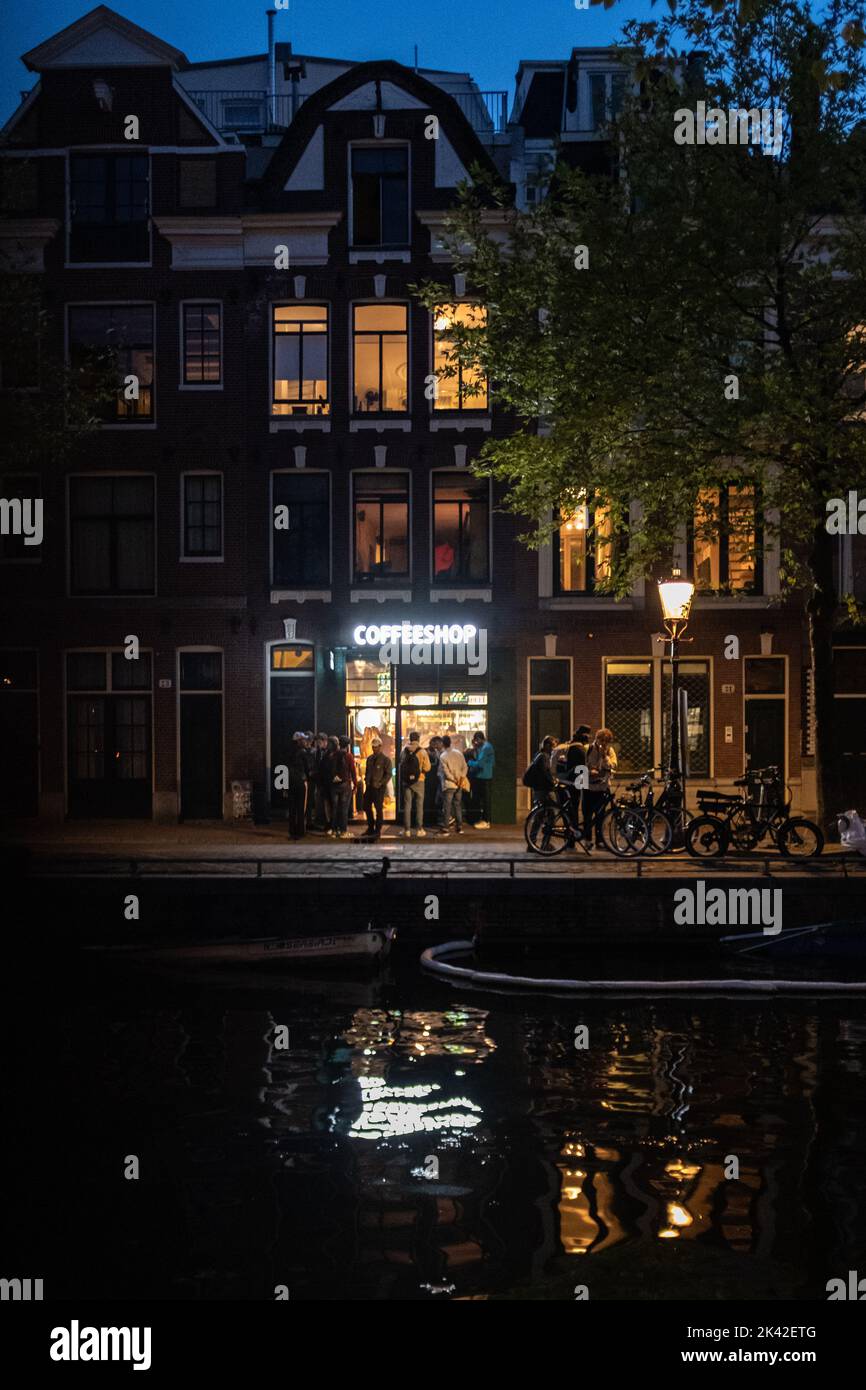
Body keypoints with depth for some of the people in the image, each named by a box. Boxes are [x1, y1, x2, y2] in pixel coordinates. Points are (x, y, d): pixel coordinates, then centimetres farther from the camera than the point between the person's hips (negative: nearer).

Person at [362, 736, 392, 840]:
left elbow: (388, 774, -7)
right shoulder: (370, 758, 14)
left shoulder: (385, 759, -4)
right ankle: (370, 828, 20)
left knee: (378, 809, -2)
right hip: (369, 787, 6)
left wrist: (380, 784, -15)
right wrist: (366, 781, 7)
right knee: (367, 807, 8)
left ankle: (377, 830, 4)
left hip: (379, 788, -6)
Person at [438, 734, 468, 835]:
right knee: (458, 805, 13)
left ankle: (446, 828, -1)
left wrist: (455, 780, -6)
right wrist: (461, 779, -7)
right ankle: (459, 827, 15)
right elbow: (464, 767, -2)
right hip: (459, 785, 5)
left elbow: (446, 773, -15)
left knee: (447, 807, 0)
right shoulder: (458, 753, 2)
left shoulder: (442, 756, -12)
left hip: (448, 785, -5)